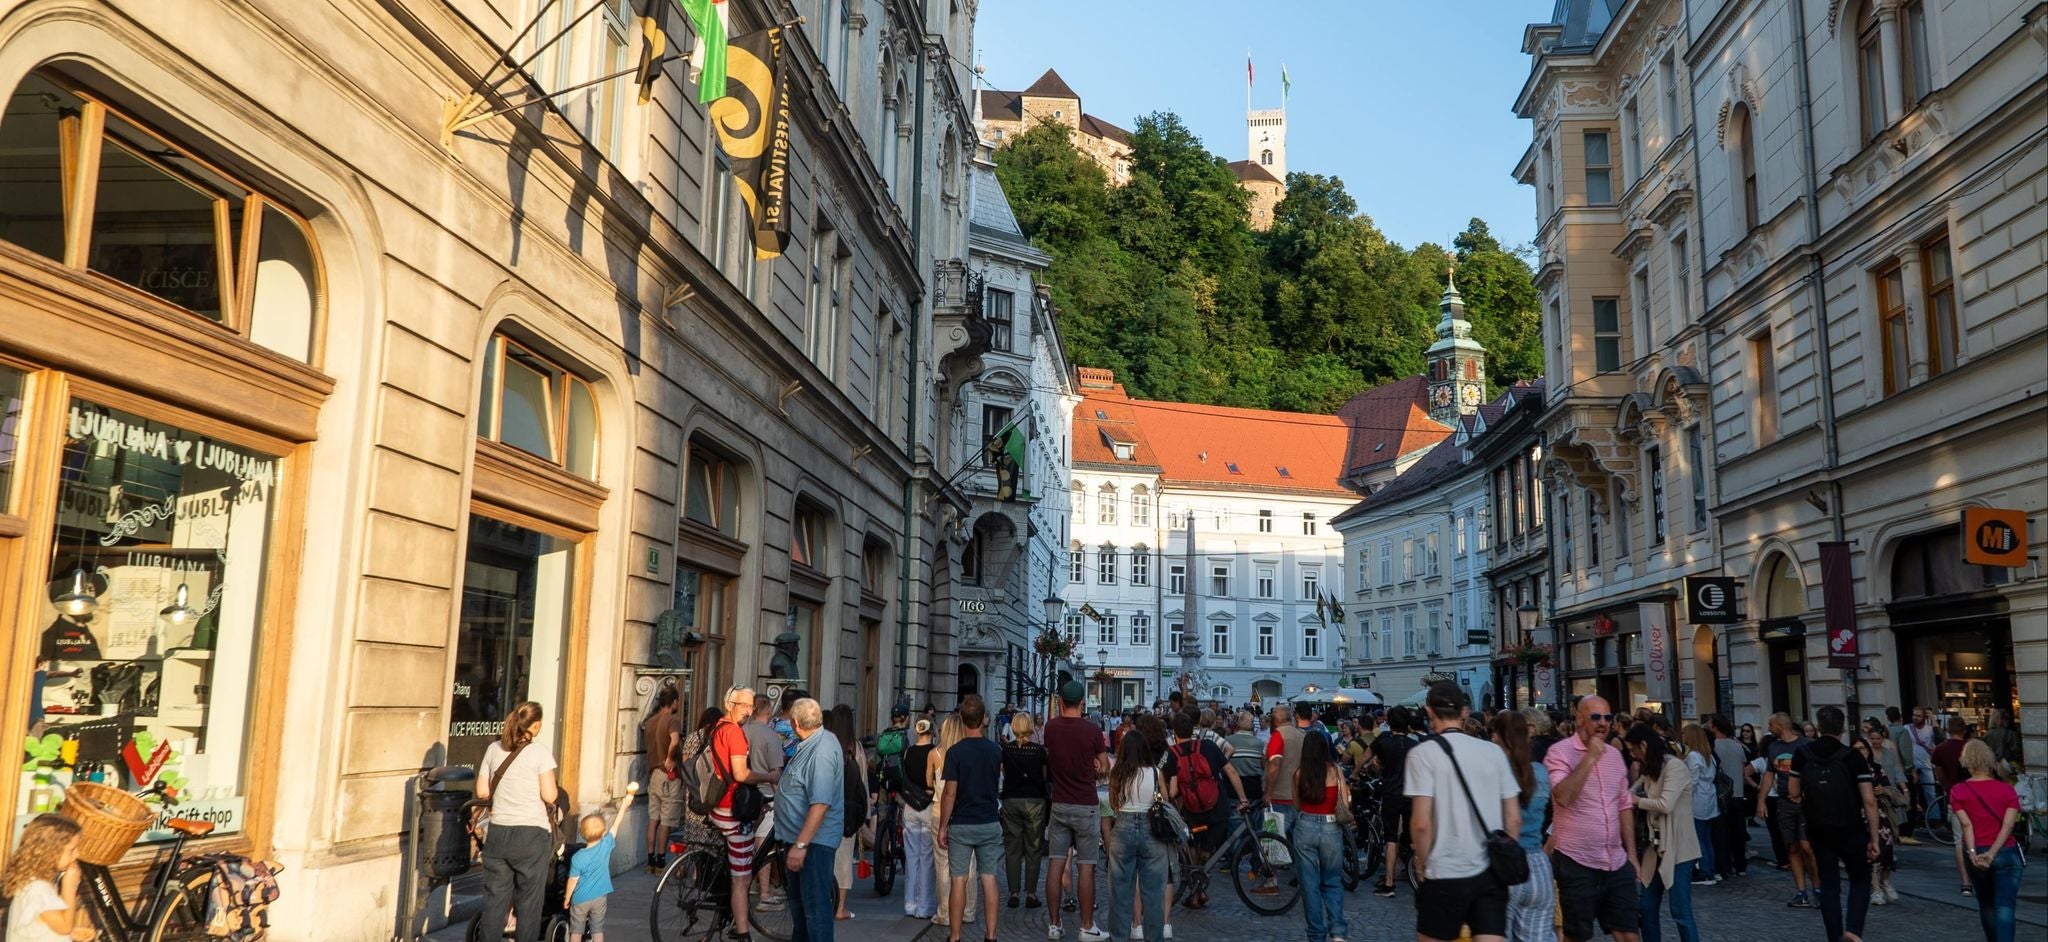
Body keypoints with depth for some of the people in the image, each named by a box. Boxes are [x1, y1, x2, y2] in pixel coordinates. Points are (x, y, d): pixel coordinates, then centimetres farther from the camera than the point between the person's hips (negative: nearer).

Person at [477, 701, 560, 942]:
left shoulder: (494, 749, 5)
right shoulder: (539, 751, -8)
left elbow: (482, 792, 8)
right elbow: (549, 796, -11)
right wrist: (555, 791, 9)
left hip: (498, 832, 4)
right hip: (532, 833, -4)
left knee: (494, 898, 10)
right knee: (529, 900, 5)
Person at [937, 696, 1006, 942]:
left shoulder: (955, 752, -12)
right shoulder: (995, 750, 0)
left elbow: (950, 793, -12)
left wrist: (942, 827, -3)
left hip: (961, 825, -3)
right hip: (990, 823, 3)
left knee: (959, 879, 2)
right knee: (989, 879, 6)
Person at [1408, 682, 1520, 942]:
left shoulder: (1423, 753, -8)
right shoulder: (1493, 751, 4)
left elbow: (1421, 823, -14)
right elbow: (1514, 819, 5)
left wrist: (1423, 863, 1)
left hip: (1445, 875, -4)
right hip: (1492, 873, 4)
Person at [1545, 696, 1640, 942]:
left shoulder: (1614, 754, 11)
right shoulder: (1560, 752, -9)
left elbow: (1624, 805, 17)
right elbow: (1563, 797, -24)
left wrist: (1632, 854, 14)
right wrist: (1590, 758, -23)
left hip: (1617, 863, 6)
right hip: (1575, 863, -6)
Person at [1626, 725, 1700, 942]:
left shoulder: (1675, 766, -15)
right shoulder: (1651, 770, 14)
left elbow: (1665, 805, -21)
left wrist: (1636, 800, -8)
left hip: (1678, 849, -8)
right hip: (1656, 846, 8)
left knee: (1680, 912, -5)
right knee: (1647, 909, 10)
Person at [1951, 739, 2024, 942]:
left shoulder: (1958, 792, -1)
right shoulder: (2007, 790, -1)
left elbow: (1966, 825, -12)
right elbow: (2008, 825, -12)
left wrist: (1973, 854, -19)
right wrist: (1992, 854, -17)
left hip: (1977, 854, 1)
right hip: (2006, 853, -1)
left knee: (1986, 905, 19)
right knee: (2005, 907, -7)